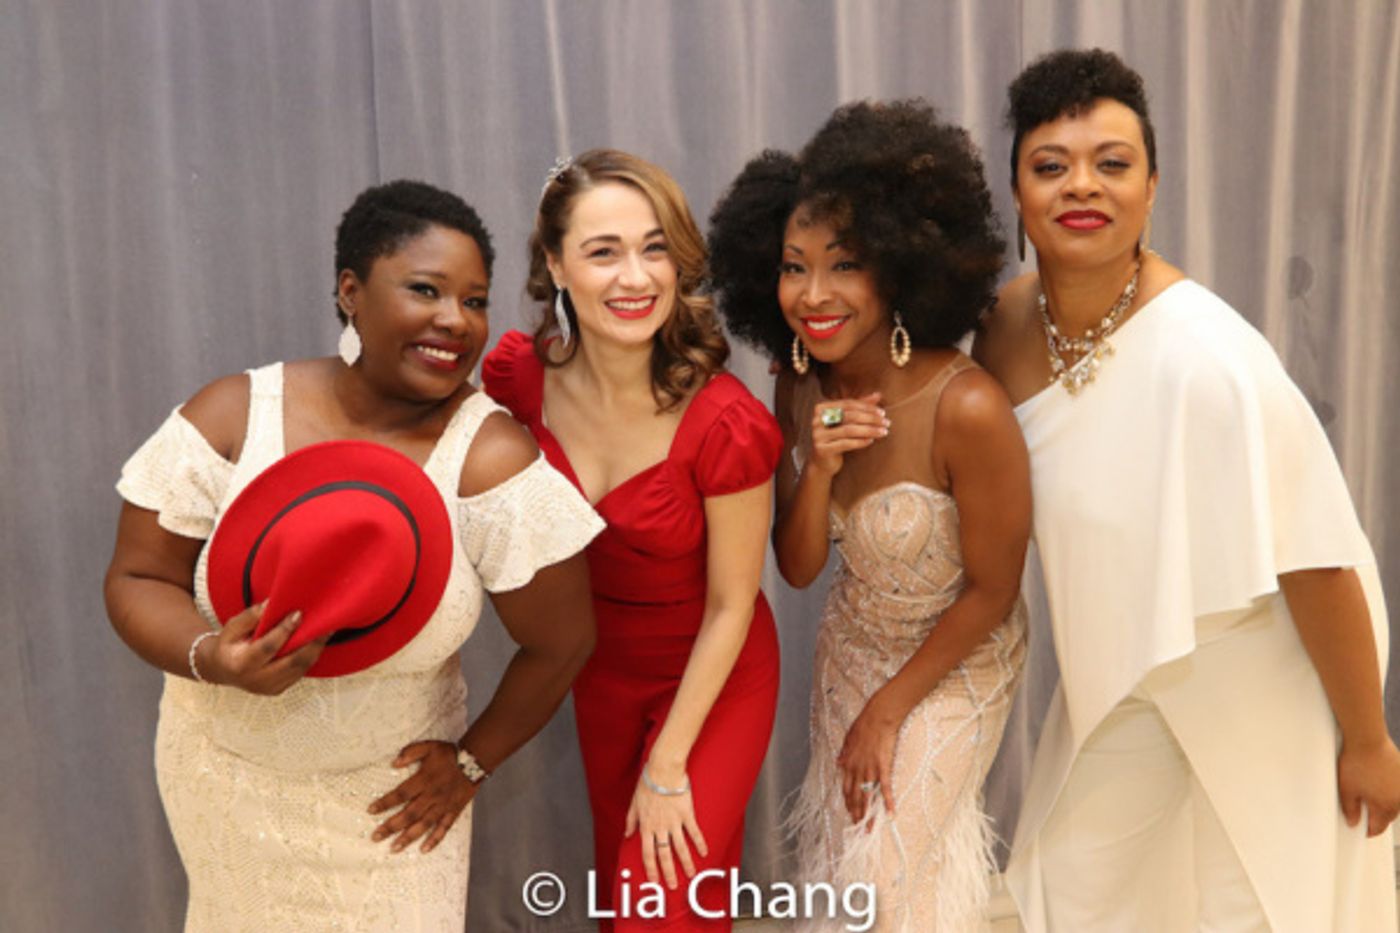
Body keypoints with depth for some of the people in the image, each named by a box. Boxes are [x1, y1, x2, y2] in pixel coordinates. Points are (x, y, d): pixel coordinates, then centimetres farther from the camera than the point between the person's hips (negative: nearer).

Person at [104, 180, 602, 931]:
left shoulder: (492, 458, -22)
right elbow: (137, 580, -8)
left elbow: (560, 643, -12)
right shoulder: (232, 416, -15)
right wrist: (210, 659, -27)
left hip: (386, 793, -2)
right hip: (228, 775, 3)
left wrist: (472, 761, -3)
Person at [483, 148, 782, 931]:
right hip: (601, 668, 5)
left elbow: (731, 605, -20)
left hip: (711, 678, -4)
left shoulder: (724, 421, -31)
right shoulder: (518, 374, -19)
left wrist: (668, 766, -14)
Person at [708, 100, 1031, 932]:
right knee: (841, 842, 21)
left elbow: (991, 592, -20)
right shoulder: (803, 387, -14)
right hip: (850, 652, 5)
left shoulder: (968, 410, -33)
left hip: (954, 665, -5)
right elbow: (799, 568, -9)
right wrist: (818, 468, -28)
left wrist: (889, 708, -11)